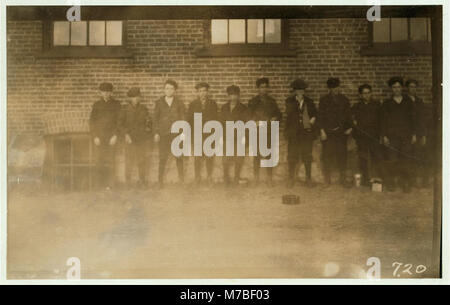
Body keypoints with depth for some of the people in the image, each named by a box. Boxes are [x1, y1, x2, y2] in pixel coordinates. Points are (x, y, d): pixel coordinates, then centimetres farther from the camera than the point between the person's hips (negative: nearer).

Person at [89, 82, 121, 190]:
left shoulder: (116, 104, 8)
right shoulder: (97, 105, 11)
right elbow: (92, 121, 8)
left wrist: (115, 136, -6)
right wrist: (95, 136, -2)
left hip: (111, 137, -1)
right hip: (98, 137, 1)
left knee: (110, 160, -6)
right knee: (99, 161, -3)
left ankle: (109, 184, -1)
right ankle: (99, 185, 2)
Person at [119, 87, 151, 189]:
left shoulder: (143, 108, 10)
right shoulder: (125, 109, 1)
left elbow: (148, 122, 19)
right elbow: (121, 124, 0)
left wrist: (148, 127, -2)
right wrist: (126, 134, -11)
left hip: (142, 139, 3)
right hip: (130, 139, -2)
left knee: (142, 161, 3)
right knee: (130, 161, -4)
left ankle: (142, 181, 14)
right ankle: (128, 181, 10)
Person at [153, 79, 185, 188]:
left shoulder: (179, 102, 9)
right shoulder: (159, 102, 9)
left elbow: (182, 118, 9)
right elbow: (155, 118, 9)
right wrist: (156, 133, 1)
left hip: (176, 133, 0)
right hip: (164, 133, 0)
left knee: (179, 156, -1)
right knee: (163, 158, -4)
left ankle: (182, 180, 9)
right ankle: (160, 181, 2)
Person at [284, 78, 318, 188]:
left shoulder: (309, 102, 10)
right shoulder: (289, 101, 4)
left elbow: (315, 113, 18)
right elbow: (289, 112, -12)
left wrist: (313, 118, -4)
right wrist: (297, 100, -17)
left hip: (306, 132, 1)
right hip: (293, 133, -1)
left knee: (307, 156, 5)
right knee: (292, 156, 2)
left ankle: (308, 178, 14)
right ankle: (291, 178, 13)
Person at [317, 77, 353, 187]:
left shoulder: (344, 100, 10)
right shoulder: (324, 100, 4)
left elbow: (348, 115, 13)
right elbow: (320, 116, 2)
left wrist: (349, 127, 0)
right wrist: (322, 130, -6)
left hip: (341, 132, 2)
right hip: (328, 132, -1)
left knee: (342, 155, 1)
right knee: (327, 156, 0)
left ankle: (343, 179, 10)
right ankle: (327, 180, 8)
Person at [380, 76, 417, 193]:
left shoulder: (408, 102, 13)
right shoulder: (387, 103, 10)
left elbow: (412, 119, 12)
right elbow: (383, 121, 7)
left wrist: (414, 134, 5)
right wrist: (384, 136, -2)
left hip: (406, 136, 1)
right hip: (392, 136, -1)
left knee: (406, 160, -3)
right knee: (391, 160, -4)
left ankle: (406, 184, 5)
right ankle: (390, 184, 6)